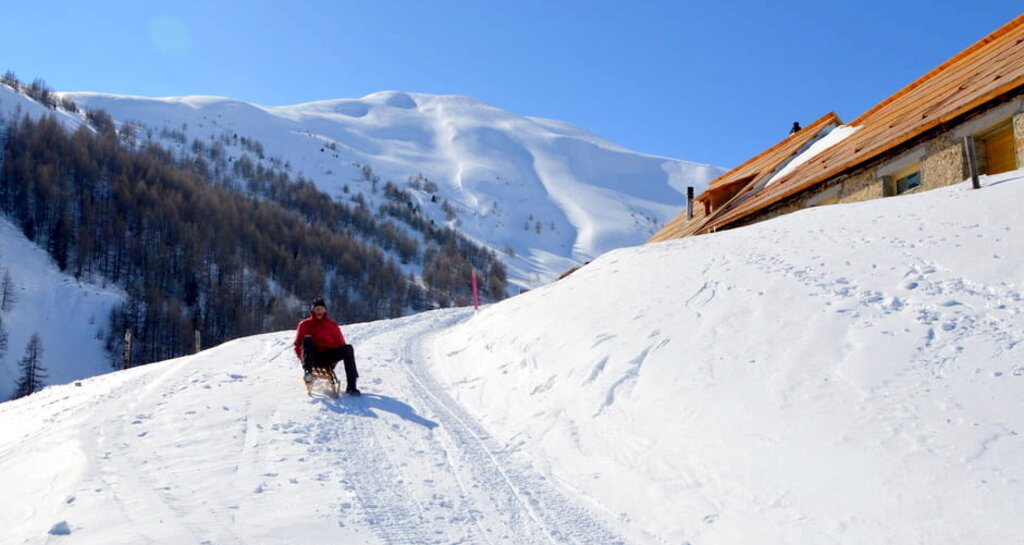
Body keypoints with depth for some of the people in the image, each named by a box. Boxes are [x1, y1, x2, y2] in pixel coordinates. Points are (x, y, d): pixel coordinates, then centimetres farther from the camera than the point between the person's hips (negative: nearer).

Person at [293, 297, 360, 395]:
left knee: (348, 348, -23)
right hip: (313, 357, -2)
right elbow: (298, 344, 10)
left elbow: (340, 343, 14)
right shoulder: (304, 324, 13)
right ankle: (308, 372, -45)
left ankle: (351, 386, -28)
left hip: (328, 358, 2)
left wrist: (335, 360, 2)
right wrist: (303, 359, -5)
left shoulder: (332, 325, 17)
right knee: (307, 339, -28)